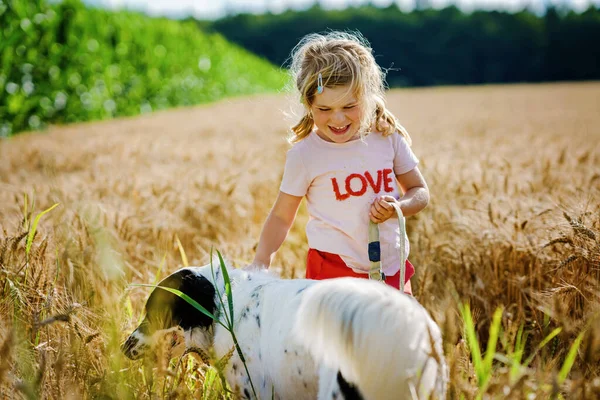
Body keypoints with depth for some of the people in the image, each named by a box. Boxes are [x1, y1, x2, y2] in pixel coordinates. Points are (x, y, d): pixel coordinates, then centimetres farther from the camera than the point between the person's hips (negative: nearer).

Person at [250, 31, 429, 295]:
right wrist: (260, 263, -11)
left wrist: (396, 208, -11)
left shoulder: (388, 137, 0)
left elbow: (420, 192, 11)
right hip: (333, 272, -3)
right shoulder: (304, 154, -7)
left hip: (392, 270, 4)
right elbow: (282, 216, 1)